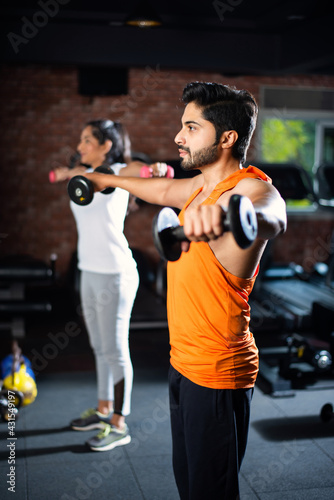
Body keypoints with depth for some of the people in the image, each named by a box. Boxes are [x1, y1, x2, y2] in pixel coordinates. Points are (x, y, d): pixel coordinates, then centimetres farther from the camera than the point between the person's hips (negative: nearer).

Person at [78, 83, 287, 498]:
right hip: (184, 363, 9)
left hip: (216, 374, -9)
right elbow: (164, 190, 30)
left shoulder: (251, 187, -19)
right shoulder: (202, 186, 9)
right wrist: (107, 180, 45)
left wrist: (225, 211, -66)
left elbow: (271, 215, -43)